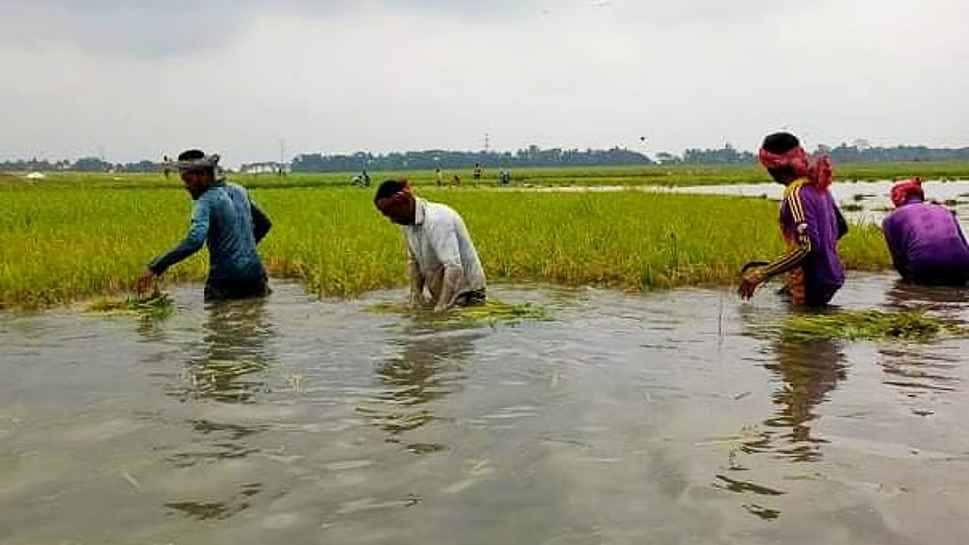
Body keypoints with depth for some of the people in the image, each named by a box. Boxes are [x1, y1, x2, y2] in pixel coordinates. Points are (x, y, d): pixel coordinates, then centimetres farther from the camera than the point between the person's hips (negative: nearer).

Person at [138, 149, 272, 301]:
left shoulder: (206, 201, -13)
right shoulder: (239, 191, 10)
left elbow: (194, 241, -29)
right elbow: (265, 223, 22)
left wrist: (155, 267, -30)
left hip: (225, 282, -6)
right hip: (255, 278, 7)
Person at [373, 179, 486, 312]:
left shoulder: (436, 219, -24)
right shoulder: (407, 222, 1)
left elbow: (454, 268, -31)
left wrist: (440, 309, -29)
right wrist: (415, 297, 2)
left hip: (466, 297, -8)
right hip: (442, 296, 8)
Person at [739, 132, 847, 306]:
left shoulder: (796, 194, -21)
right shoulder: (817, 186, 5)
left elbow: (807, 247, -29)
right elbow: (841, 227, 16)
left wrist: (760, 274, -28)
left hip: (813, 285, -8)